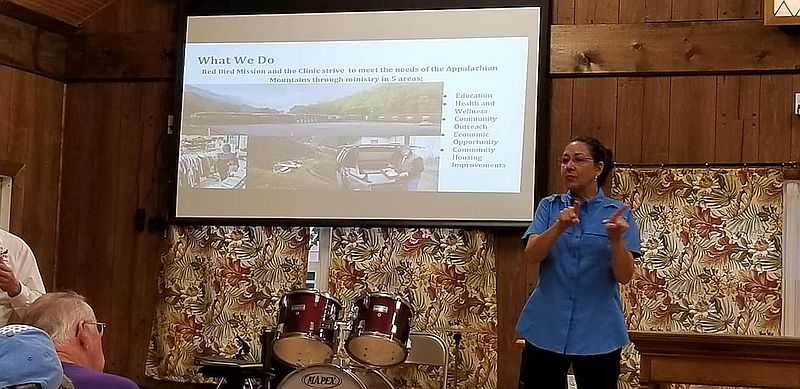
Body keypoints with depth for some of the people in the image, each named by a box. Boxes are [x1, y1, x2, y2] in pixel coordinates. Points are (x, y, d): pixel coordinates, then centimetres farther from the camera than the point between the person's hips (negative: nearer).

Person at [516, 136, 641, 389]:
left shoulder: (619, 213, 0)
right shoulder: (549, 206, 4)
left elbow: (624, 276, -7)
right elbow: (531, 257, -9)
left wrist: (616, 239, -24)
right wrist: (559, 227, -24)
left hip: (597, 332, -1)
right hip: (546, 327, 1)